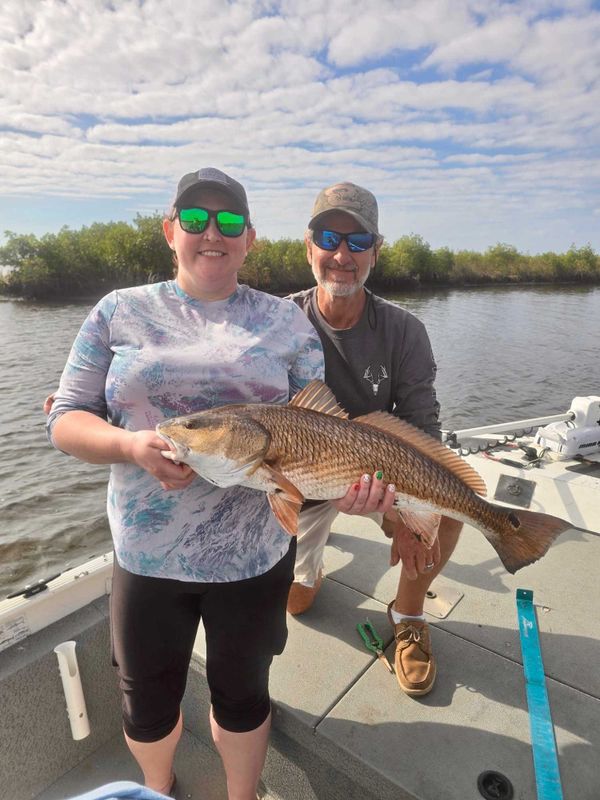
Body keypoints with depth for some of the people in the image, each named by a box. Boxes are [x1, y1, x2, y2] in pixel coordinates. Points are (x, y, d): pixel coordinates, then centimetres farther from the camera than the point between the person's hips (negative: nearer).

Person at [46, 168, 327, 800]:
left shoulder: (285, 322, 2)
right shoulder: (121, 311, 2)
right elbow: (65, 418, 1)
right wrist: (133, 446, -19)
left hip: (255, 552, 0)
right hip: (146, 551, 1)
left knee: (242, 690, 21)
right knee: (147, 697, 22)